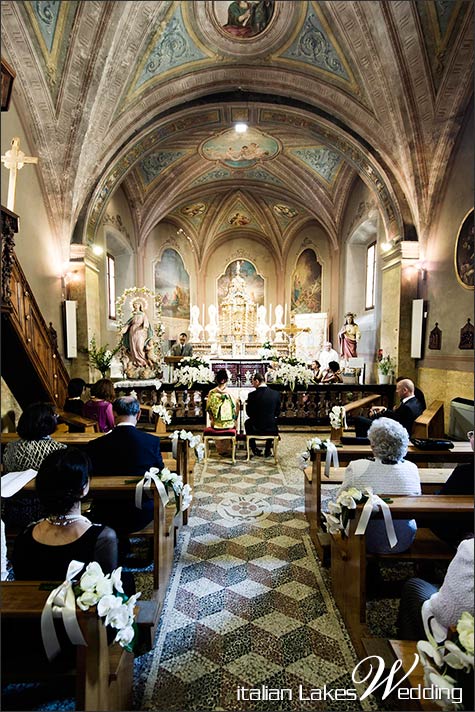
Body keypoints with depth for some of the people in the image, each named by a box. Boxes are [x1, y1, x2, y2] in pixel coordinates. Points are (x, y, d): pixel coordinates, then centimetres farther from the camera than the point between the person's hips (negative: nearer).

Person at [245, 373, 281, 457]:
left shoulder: (252, 395, -16)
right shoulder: (276, 394, -8)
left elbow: (249, 413, -5)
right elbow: (277, 413, 3)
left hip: (257, 429, -2)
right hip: (272, 430, 2)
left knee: (247, 422, 32)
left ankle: (254, 449, 34)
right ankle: (268, 450, 38)